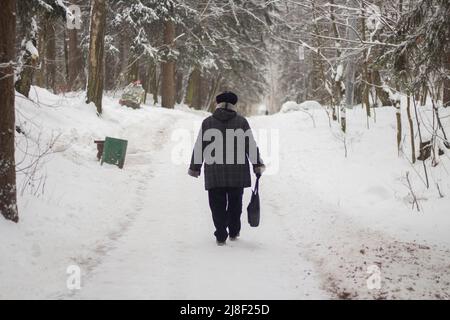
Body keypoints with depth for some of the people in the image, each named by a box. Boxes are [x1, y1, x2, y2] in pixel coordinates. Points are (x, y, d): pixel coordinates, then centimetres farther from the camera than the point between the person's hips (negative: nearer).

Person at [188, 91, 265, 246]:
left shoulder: (207, 123, 3)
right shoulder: (242, 122, 1)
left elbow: (198, 147, 5)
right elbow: (251, 146, 1)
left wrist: (195, 167, 14)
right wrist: (257, 165, 9)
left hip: (214, 173, 0)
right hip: (237, 173, 0)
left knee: (218, 205, 6)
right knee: (235, 203, 16)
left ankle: (221, 236, 4)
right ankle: (234, 232, 25)